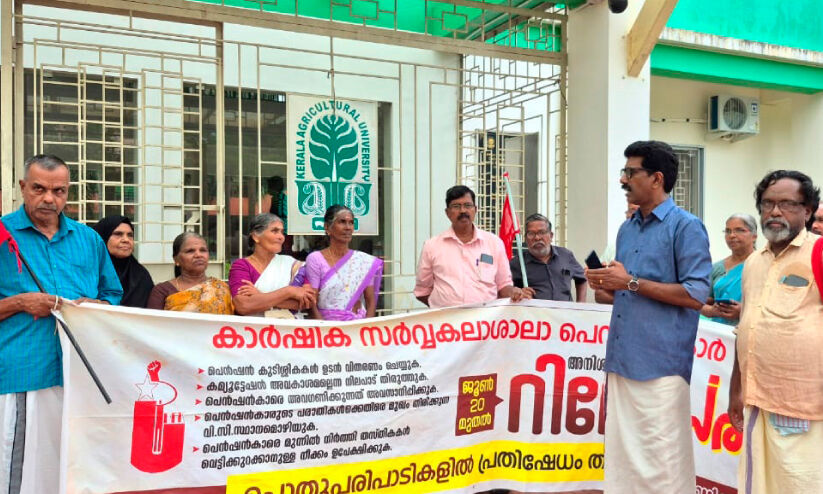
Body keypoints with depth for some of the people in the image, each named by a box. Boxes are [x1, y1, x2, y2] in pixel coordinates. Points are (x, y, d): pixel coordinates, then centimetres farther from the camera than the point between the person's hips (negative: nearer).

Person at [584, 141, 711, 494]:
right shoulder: (626, 229, 16)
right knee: (622, 451, 14)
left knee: (662, 458, 0)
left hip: (661, 362, -7)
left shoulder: (686, 227, -7)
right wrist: (606, 285, 1)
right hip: (622, 357, 8)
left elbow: (696, 295, -14)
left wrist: (631, 282, -15)